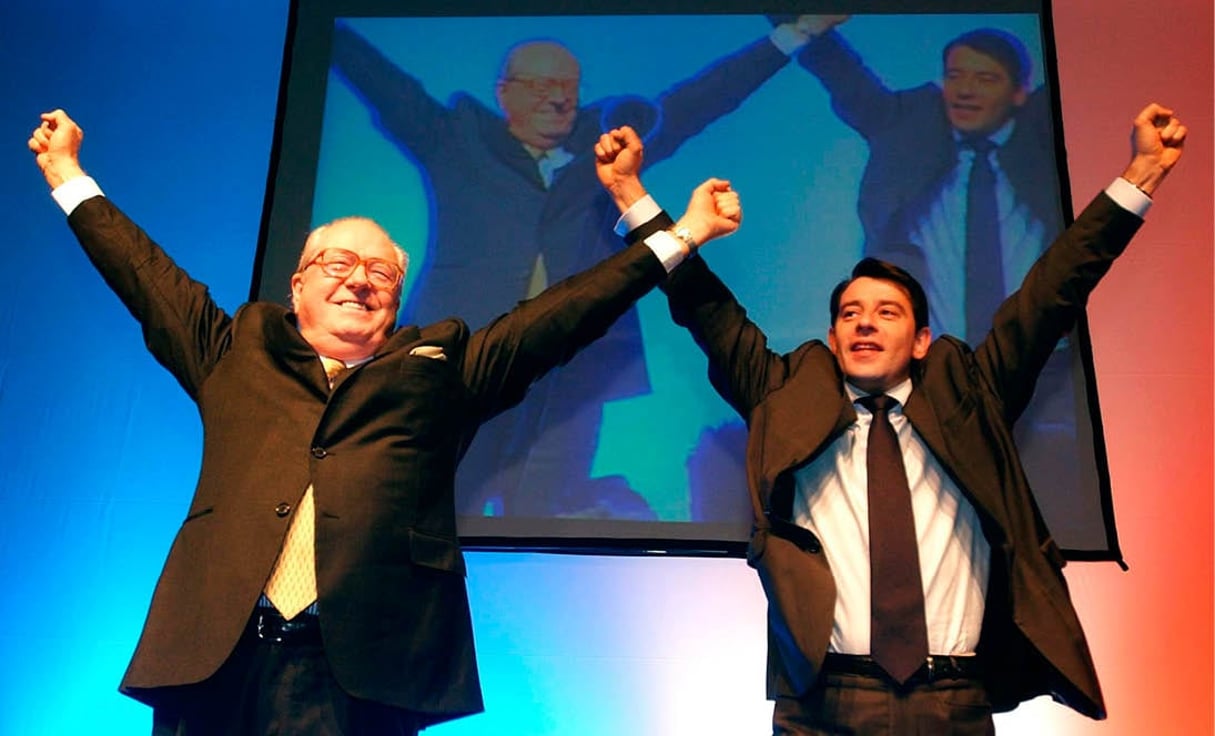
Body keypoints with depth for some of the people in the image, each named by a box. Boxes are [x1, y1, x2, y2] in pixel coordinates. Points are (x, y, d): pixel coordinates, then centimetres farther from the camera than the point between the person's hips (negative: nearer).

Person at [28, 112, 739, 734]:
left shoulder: (439, 367, 14)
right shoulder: (237, 351, 19)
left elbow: (555, 317, 12)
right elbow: (146, 274, 28)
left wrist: (674, 238, 10)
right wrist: (69, 176, 35)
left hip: (358, 670, -1)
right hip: (213, 657, 2)